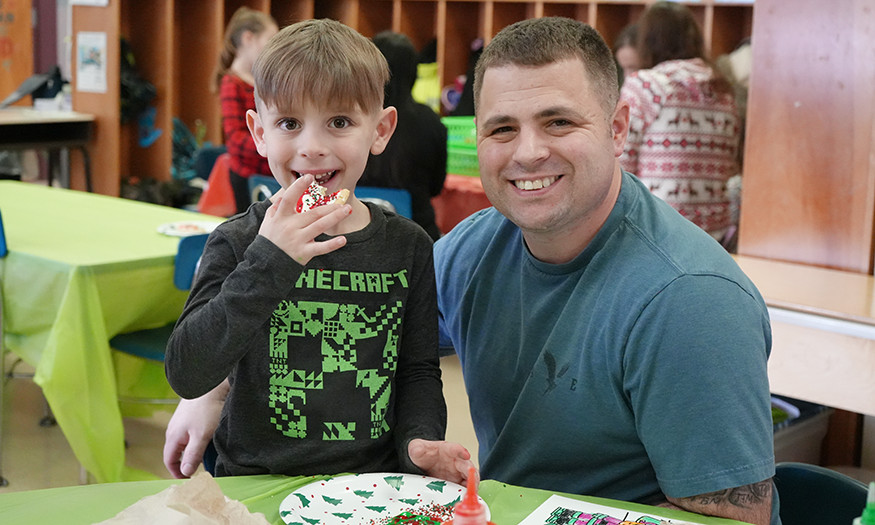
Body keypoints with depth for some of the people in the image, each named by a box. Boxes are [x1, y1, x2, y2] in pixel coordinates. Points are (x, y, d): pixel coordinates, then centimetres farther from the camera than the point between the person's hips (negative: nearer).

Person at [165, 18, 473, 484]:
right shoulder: (239, 244, -3)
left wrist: (419, 441, -9)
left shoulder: (407, 247, 4)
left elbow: (418, 371, 11)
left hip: (372, 483, 4)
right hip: (256, 481, -3)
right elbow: (185, 376, -14)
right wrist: (268, 263, -21)